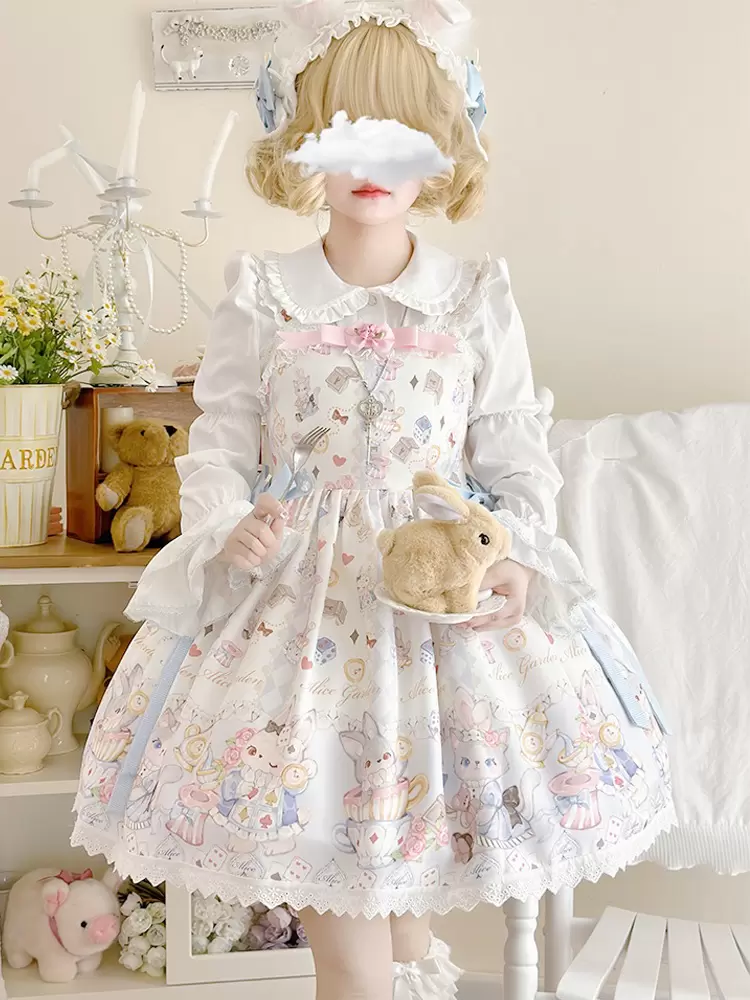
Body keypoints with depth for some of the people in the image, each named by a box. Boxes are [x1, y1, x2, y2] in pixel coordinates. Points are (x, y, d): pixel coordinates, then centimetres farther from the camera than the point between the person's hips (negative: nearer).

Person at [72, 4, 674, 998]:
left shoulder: (479, 301, 1)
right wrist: (227, 531, -17)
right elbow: (219, 444, 1)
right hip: (296, 585, 0)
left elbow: (517, 458, 3)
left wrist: (517, 562, -13)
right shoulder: (262, 298, 0)